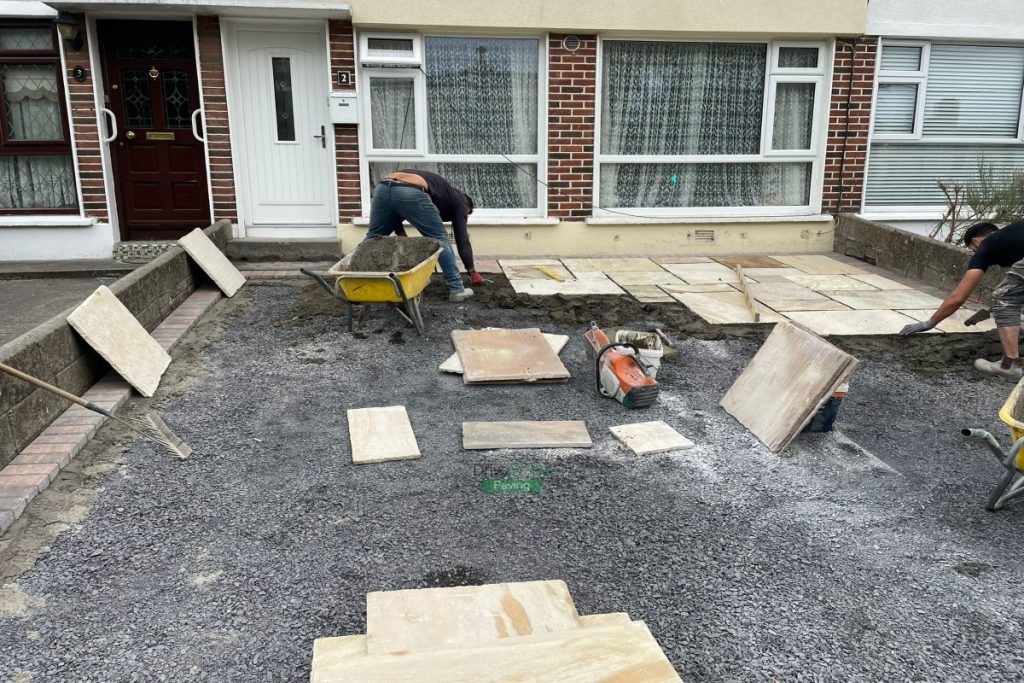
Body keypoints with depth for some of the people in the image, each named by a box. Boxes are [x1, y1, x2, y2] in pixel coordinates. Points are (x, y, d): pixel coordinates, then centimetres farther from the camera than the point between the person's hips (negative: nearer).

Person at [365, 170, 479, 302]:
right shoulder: (459, 201, 25)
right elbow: (462, 239, 20)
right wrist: (472, 272, 26)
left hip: (382, 188, 6)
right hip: (410, 194, -6)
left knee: (372, 239, 21)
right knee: (441, 239, 12)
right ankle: (456, 290, 14)